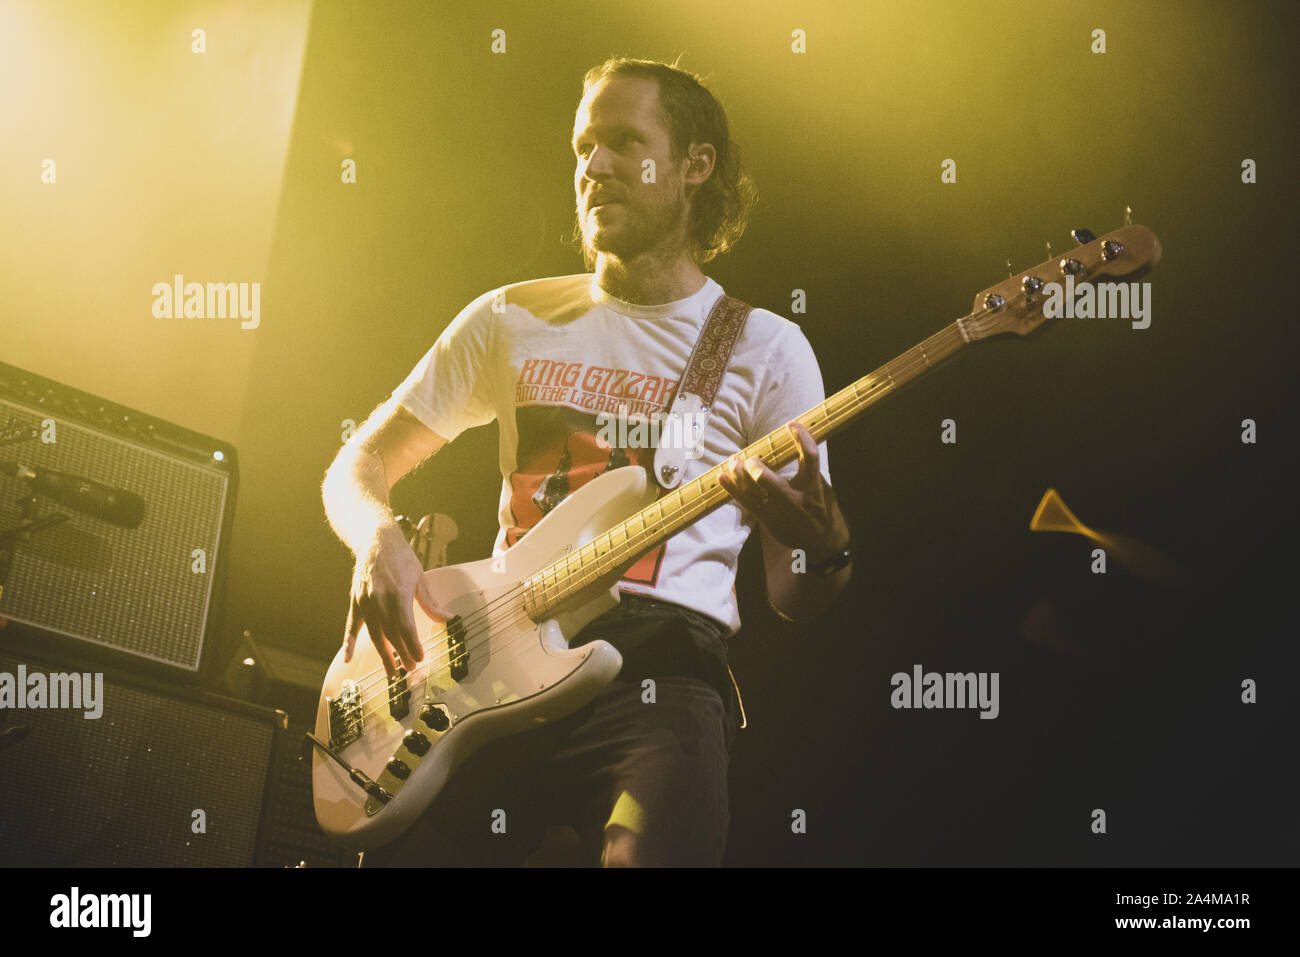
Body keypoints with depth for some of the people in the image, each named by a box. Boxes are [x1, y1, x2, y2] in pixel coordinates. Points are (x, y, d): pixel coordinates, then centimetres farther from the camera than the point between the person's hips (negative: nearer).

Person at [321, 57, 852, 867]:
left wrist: (822, 549, -17)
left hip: (660, 660, -3)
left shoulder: (765, 349, 7)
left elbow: (797, 602, 6)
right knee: (403, 847, -17)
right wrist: (380, 540, -4)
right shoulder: (513, 319, 15)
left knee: (650, 851, -31)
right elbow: (360, 464, 18)